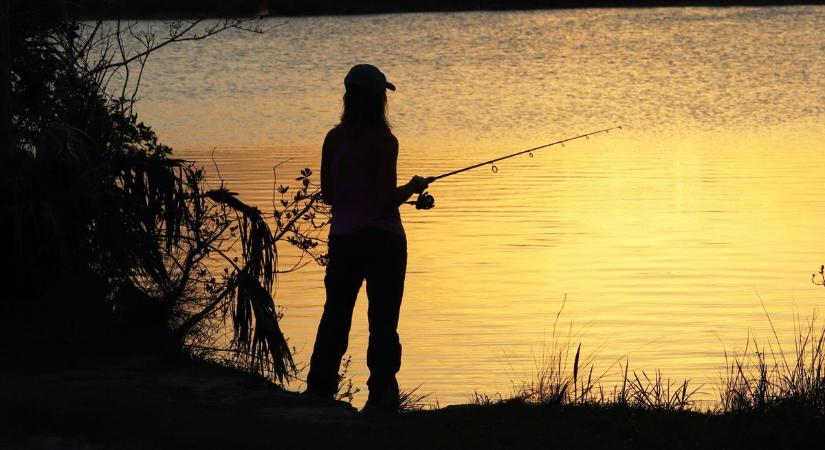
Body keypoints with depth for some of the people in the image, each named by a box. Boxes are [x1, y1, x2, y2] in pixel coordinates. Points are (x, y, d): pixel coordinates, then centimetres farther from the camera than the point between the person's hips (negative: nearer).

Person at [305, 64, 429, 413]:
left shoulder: (334, 139, 3)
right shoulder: (382, 141, -13)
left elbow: (327, 195, 7)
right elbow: (386, 200, -17)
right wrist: (412, 188, 1)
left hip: (343, 237, 5)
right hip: (383, 239, -5)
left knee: (335, 315, 9)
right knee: (383, 320, 2)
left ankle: (318, 391, 9)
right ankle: (381, 395, 3)